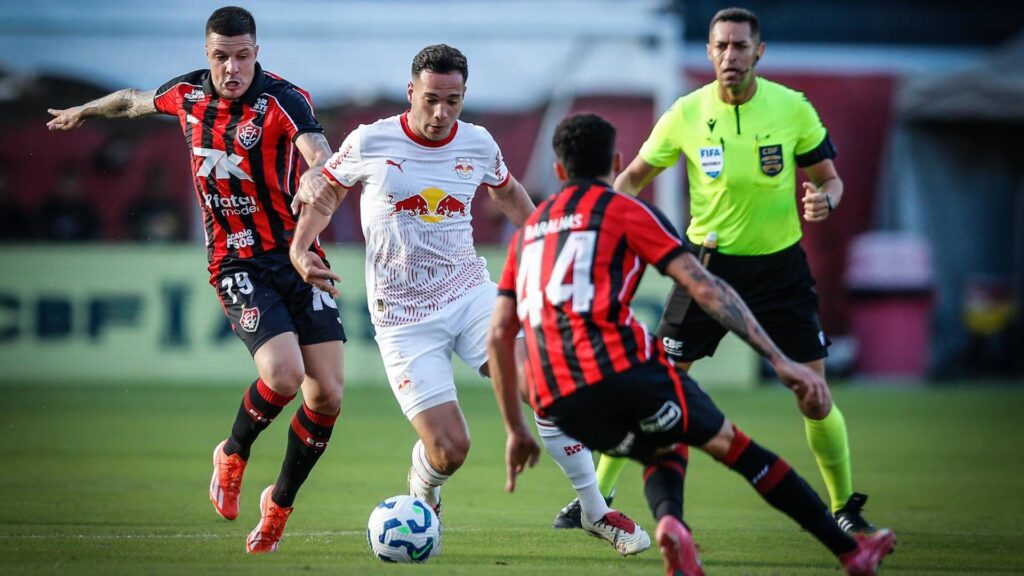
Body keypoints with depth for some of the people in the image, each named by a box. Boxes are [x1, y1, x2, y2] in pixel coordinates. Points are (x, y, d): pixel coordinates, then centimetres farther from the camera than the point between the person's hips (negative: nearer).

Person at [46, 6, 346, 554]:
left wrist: (317, 176, -55)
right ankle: (233, 454, 7)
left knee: (327, 393, -9)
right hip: (238, 266, 0)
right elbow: (135, 100, 25)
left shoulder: (283, 100, -13)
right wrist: (84, 111, 42)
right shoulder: (187, 94, 1)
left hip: (297, 256, 0)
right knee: (283, 375, -24)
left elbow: (320, 157, -32)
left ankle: (280, 502, 16)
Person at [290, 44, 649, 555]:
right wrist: (299, 250, -8)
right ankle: (421, 497, 25)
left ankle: (596, 512, -2)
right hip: (404, 317, -3)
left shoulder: (478, 144, 1)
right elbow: (326, 191, 7)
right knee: (449, 448, -13)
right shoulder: (370, 143, -9)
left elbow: (506, 192, 23)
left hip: (470, 292, 3)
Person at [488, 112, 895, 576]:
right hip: (620, 368, -5)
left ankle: (670, 522, -6)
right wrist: (780, 361, -1)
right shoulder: (626, 211, 8)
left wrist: (515, 430, 27)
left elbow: (498, 336, 20)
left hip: (556, 404, 5)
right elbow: (706, 289, 0)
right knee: (731, 444, 12)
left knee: (664, 449, 28)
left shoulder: (526, 232, 23)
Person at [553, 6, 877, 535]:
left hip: (779, 265, 0)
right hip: (709, 263, 0)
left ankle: (845, 507, 17)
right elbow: (633, 178, 5)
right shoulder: (687, 114, -8)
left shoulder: (793, 108, -9)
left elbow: (829, 178, 1)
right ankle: (597, 496, 10)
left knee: (815, 400, -3)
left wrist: (824, 201, -22)